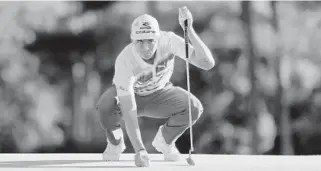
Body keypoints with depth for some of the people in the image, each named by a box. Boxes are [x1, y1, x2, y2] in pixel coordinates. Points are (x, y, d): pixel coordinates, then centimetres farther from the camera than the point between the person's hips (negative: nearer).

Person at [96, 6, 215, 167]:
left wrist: (189, 29, -49)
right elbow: (128, 111, -39)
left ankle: (165, 139, 5)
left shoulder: (168, 40, -31)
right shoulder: (124, 61, -37)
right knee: (105, 106, -37)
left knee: (194, 108, -27)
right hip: (130, 94, -2)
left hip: (160, 92, 2)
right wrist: (139, 150, -48)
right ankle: (115, 142, -1)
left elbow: (208, 63, -38)